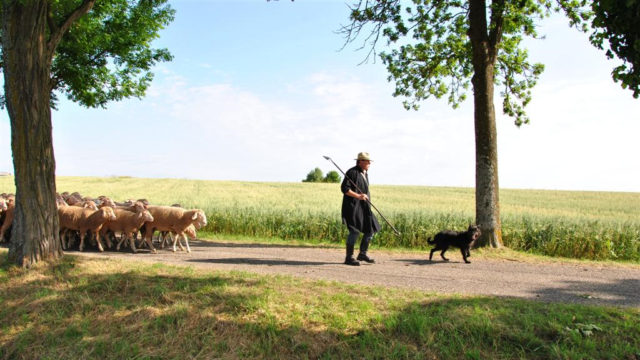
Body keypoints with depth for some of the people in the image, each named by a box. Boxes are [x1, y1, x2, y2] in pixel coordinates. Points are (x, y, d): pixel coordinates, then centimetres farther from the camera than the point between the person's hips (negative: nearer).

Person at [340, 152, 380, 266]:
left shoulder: (365, 173, 17)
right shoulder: (352, 172, -11)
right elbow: (344, 188, -17)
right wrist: (358, 196, -24)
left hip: (364, 207, 9)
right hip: (353, 207, -9)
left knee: (371, 229, 8)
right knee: (355, 231, -9)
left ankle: (362, 254, 21)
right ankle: (349, 257, 3)